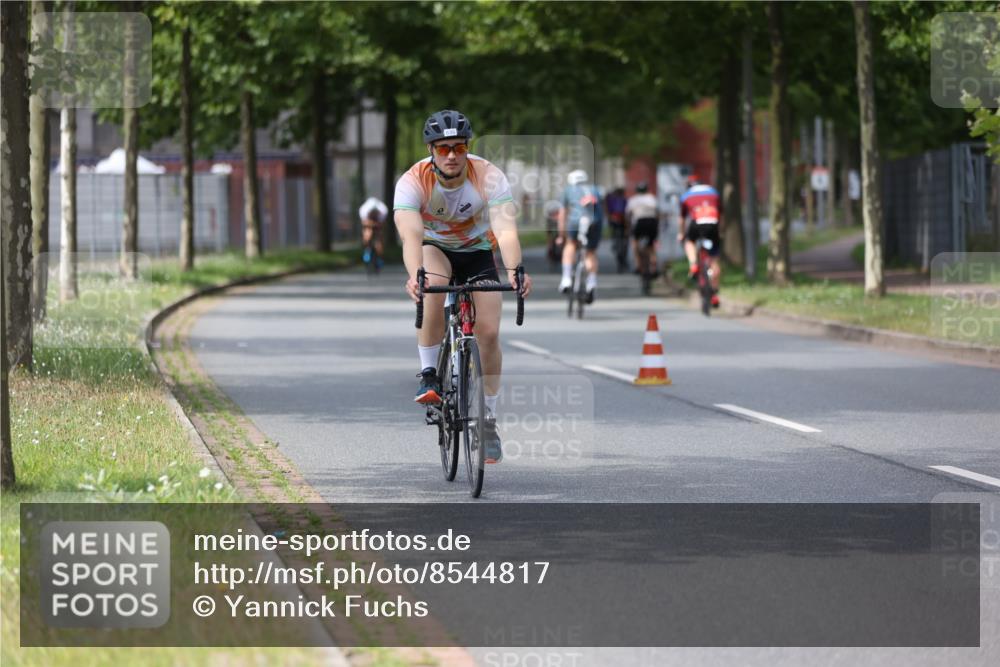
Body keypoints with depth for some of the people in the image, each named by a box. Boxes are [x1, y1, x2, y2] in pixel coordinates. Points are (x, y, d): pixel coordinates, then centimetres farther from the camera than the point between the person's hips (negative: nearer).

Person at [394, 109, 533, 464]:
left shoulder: (488, 177, -28)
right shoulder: (413, 182, -30)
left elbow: (506, 230, -41)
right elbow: (411, 234, -44)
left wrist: (514, 270, -60)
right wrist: (414, 275, -63)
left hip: (477, 251, 1)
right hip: (434, 247, -1)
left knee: (489, 332, -12)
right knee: (433, 286, -37)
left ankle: (489, 419, 7)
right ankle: (429, 375, -22)